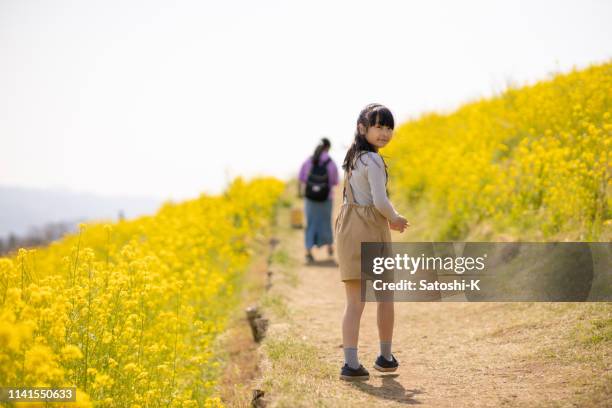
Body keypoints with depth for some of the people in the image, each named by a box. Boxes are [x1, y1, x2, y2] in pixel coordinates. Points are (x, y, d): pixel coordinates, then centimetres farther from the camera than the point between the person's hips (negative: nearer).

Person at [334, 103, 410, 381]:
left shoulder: (351, 157, 14)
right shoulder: (373, 160, -13)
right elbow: (380, 201, -19)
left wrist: (389, 219, 20)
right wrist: (395, 218, 1)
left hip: (347, 229, 7)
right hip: (371, 231, -7)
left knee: (354, 301, 3)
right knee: (385, 295, 12)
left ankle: (350, 364, -6)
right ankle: (385, 357, 24)